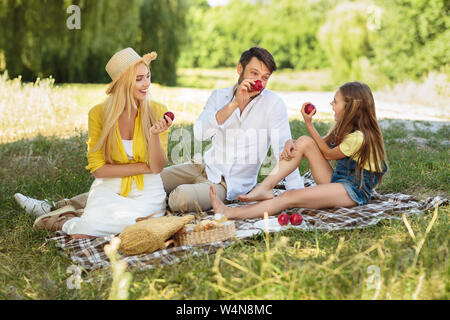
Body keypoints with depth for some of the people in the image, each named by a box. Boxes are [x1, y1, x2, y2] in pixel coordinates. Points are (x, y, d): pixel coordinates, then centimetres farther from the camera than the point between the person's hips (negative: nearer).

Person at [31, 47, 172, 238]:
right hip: (110, 188, 0)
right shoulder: (98, 114, -7)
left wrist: (155, 135, -25)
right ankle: (65, 221, 12)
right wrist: (142, 167, -11)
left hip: (147, 191, 1)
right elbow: (97, 168, -6)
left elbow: (157, 168, -7)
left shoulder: (157, 112, -6)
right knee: (82, 234, -24)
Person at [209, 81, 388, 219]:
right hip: (336, 180, 9)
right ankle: (265, 188, -19)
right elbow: (322, 145, 9)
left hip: (354, 191, -9)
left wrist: (309, 123, -7)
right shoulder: (344, 127, 12)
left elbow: (328, 154, -7)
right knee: (304, 141, -10)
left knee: (291, 197, -28)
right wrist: (291, 143, -11)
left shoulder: (359, 137, -19)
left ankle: (230, 213, -36)